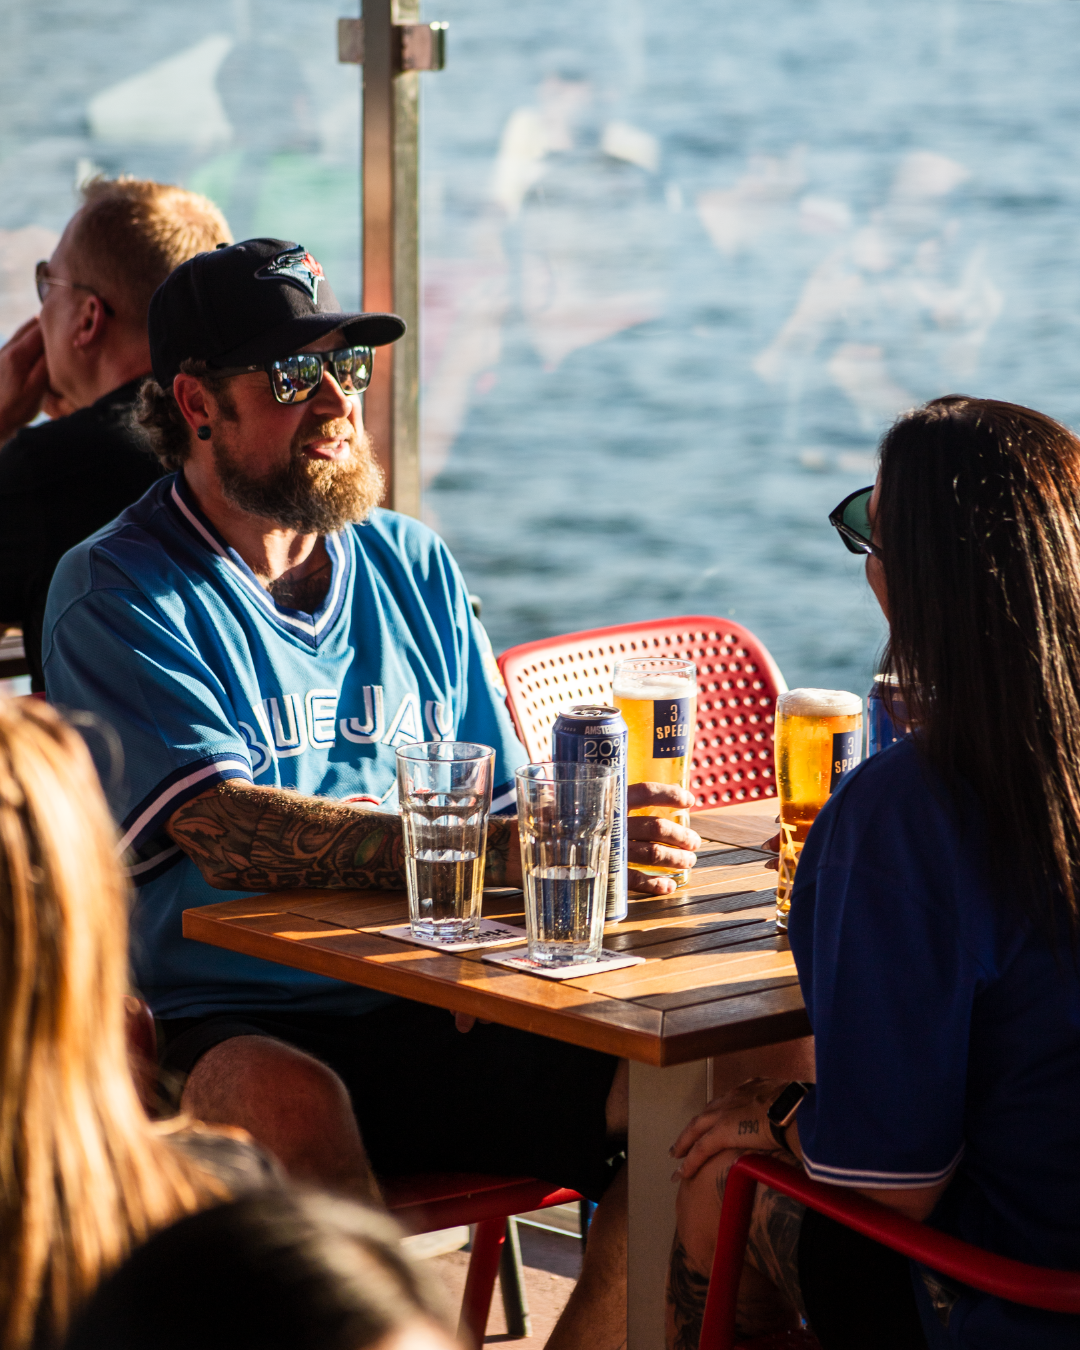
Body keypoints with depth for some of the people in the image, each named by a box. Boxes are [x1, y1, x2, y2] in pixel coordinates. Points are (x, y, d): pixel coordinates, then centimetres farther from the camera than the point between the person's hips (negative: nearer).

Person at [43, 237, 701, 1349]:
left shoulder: (413, 566, 18)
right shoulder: (117, 592, -1)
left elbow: (503, 806, 20)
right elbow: (228, 834, -17)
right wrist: (515, 852, -29)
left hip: (439, 1022, 5)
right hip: (229, 1034, -5)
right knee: (286, 1106, -38)